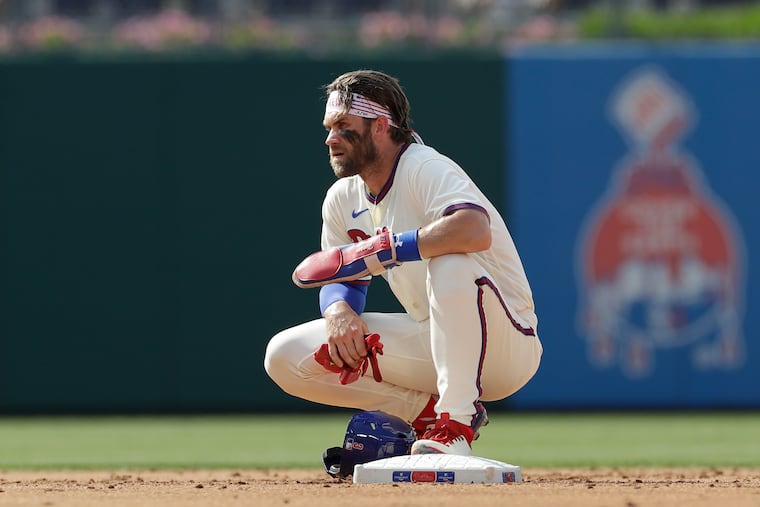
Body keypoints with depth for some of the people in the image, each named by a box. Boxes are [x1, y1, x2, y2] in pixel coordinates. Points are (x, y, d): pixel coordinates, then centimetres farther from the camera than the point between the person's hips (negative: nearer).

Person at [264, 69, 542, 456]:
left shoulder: (426, 169, -19)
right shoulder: (343, 198, 6)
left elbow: (475, 230, -39)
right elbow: (342, 280, 11)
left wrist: (371, 253, -36)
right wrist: (339, 308, -15)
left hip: (505, 347, -7)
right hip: (430, 340, 7)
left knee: (451, 263, -39)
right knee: (285, 356, -5)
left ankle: (456, 423, -29)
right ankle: (428, 412, 1)